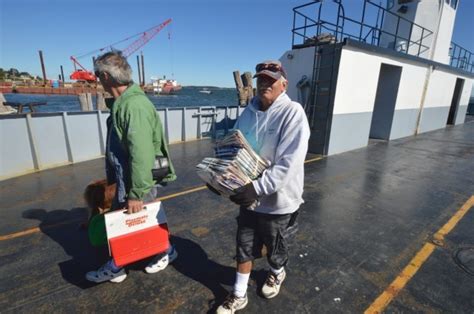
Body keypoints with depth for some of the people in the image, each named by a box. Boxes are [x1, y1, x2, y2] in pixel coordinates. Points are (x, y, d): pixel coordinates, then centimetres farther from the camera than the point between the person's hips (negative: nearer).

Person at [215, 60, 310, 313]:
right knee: (244, 247, 18)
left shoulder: (292, 113, -17)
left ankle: (277, 273, 56)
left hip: (277, 200, -4)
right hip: (249, 196, 5)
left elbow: (289, 163, -25)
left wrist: (257, 188, -31)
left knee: (275, 246, 22)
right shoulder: (249, 112, 0)